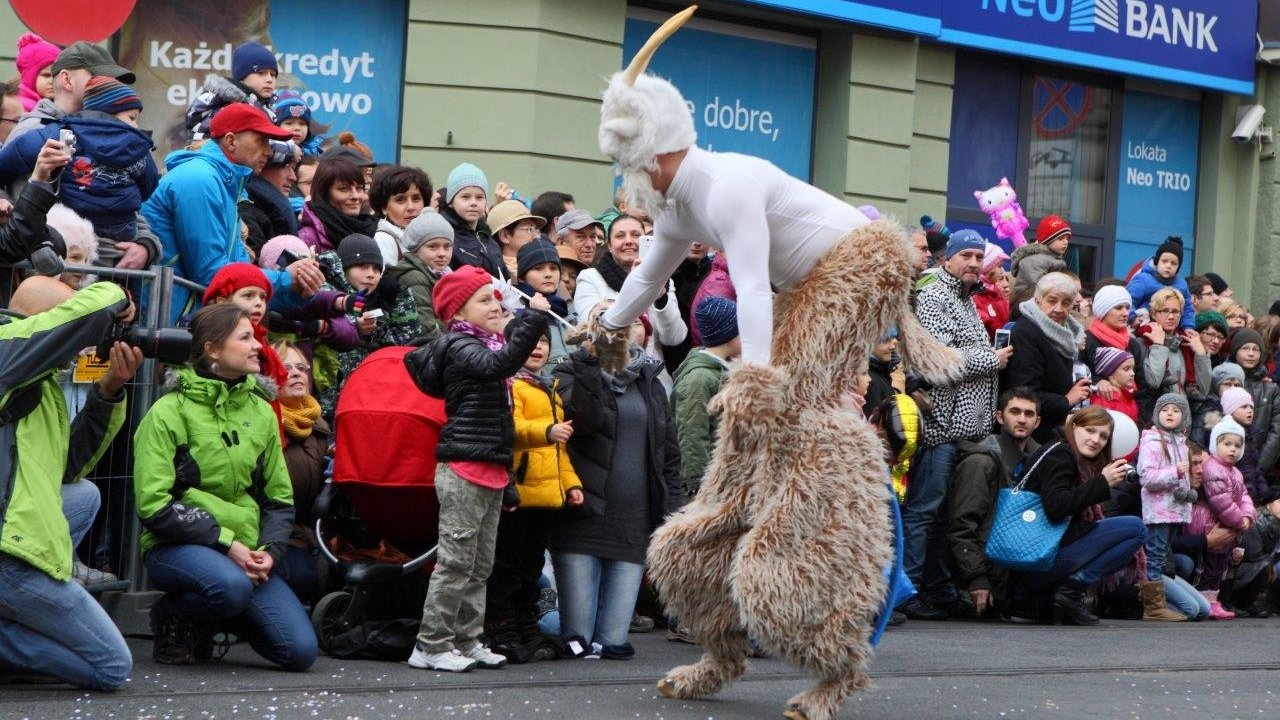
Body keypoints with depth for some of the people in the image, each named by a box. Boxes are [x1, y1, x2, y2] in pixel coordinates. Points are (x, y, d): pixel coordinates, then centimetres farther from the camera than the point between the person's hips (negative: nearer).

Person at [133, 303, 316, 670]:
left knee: (301, 651, -13)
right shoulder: (168, 412, -6)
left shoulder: (260, 413, 11)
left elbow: (280, 499, 14)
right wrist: (226, 543, -18)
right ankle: (173, 618, -5)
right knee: (232, 585, -39)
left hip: (244, 551, 5)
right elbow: (154, 506, -12)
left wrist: (269, 550, -6)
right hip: (177, 547, -5)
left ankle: (210, 621, 15)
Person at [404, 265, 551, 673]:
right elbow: (499, 364, -29)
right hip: (464, 470, -10)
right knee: (456, 560, -8)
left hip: (491, 471, 10)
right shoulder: (460, 347, -11)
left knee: (480, 566, 12)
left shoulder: (485, 344, 18)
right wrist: (535, 316, -29)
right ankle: (432, 645, -4)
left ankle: (468, 641, 18)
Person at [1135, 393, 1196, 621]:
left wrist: (1187, 491, 14)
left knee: (1162, 557, 11)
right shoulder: (1152, 442, -10)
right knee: (1155, 557, -9)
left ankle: (1154, 604, 15)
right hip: (1158, 510, -9)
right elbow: (1147, 476, -19)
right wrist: (1176, 473, -25)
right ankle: (1154, 607, -10)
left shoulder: (1180, 442, 18)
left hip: (1175, 508, 9)